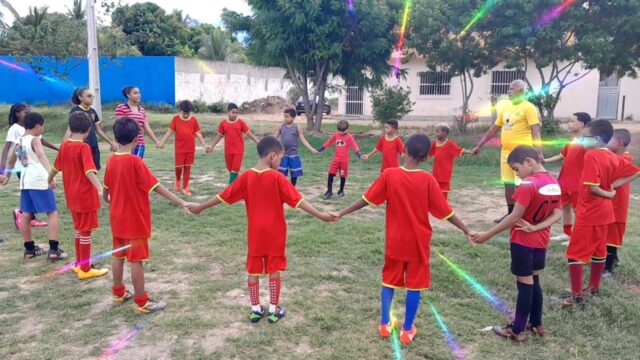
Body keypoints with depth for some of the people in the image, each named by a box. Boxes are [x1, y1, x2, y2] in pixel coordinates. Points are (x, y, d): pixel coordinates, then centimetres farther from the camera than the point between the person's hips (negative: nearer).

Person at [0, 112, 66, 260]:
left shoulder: (18, 142, 16)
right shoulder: (35, 140, -7)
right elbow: (42, 156, -26)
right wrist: (50, 174, -41)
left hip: (25, 181, 8)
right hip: (39, 180, -8)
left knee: (26, 215, 12)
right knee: (52, 212, -2)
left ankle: (29, 249, 22)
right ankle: (53, 249, -7)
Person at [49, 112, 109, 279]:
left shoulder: (64, 145, 5)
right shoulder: (84, 147, -17)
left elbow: (56, 167, 20)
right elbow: (89, 172, -30)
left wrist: (50, 180, 39)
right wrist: (101, 189, -40)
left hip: (72, 196, 8)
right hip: (85, 196, -7)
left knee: (79, 229, 20)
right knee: (86, 231, 1)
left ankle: (79, 264, 30)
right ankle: (85, 270, 9)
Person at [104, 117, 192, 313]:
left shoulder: (111, 160, 1)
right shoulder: (135, 161, -20)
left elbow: (105, 190, 13)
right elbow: (157, 187, -21)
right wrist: (182, 202, -21)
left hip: (117, 218, 7)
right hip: (136, 219, -7)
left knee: (118, 255, 19)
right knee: (136, 260, 0)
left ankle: (118, 292, 34)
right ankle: (141, 302, 9)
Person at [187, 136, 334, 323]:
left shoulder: (246, 176, -4)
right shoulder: (277, 177, -13)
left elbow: (224, 196, 1)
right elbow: (297, 200, -18)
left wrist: (200, 207, 13)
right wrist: (319, 214, -16)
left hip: (255, 233, 3)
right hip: (274, 233, -3)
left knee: (254, 270, 12)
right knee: (274, 270, 9)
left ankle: (255, 309, 20)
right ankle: (274, 310, 16)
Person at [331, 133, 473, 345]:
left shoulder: (389, 175, -12)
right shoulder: (428, 180, -14)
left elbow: (366, 200, -7)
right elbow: (445, 212, -10)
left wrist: (341, 213, 4)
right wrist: (466, 230, 1)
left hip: (395, 241, 1)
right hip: (418, 242, -1)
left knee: (389, 281, 18)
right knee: (414, 285, 10)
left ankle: (385, 324, 25)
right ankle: (407, 330, 19)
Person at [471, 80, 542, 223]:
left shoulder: (528, 107, -7)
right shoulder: (505, 108, 15)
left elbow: (535, 130, -14)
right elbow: (494, 128, 20)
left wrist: (538, 150, -26)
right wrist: (479, 146, 20)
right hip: (506, 151, 7)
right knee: (508, 183, 12)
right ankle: (511, 213, 25)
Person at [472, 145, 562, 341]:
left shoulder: (528, 185, -22)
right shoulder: (554, 183, 2)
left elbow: (514, 217, -23)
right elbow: (557, 214, 0)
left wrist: (488, 235, -18)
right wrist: (536, 227, -11)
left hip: (523, 242, -7)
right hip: (541, 241, 7)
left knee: (525, 284, 2)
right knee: (533, 281, 19)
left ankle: (518, 330, 13)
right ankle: (537, 324, 29)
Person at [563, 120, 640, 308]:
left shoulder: (591, 155, -20)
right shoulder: (613, 157, 4)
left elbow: (592, 187, -27)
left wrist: (608, 194, -9)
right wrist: (612, 186, 3)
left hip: (589, 214, -8)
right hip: (604, 212, 8)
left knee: (575, 254, -2)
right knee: (599, 251, 19)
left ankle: (577, 297, -1)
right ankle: (594, 289, 32)